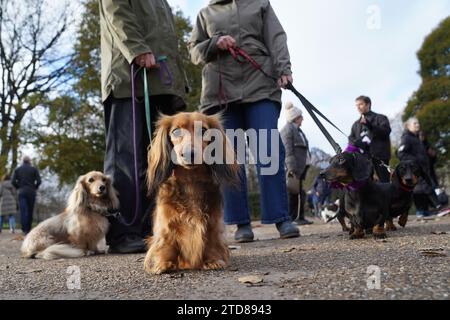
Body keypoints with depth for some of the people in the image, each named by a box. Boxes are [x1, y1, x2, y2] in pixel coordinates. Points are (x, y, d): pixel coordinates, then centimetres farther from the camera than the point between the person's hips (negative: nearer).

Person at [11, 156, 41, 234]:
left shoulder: (17, 169, 8)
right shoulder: (34, 169, 5)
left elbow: (13, 181, -3)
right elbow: (39, 181, -6)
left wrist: (18, 188, 14)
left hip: (22, 192, 0)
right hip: (31, 192, 0)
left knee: (23, 211, -8)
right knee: (30, 211, 10)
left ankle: (25, 229, -21)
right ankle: (28, 228, 12)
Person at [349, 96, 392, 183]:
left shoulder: (380, 118, 10)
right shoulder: (356, 124, 24)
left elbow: (386, 131, -6)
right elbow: (351, 139, 16)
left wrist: (369, 125, -17)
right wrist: (356, 143, -8)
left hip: (379, 154, -4)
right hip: (363, 156, 4)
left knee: (385, 182, -7)